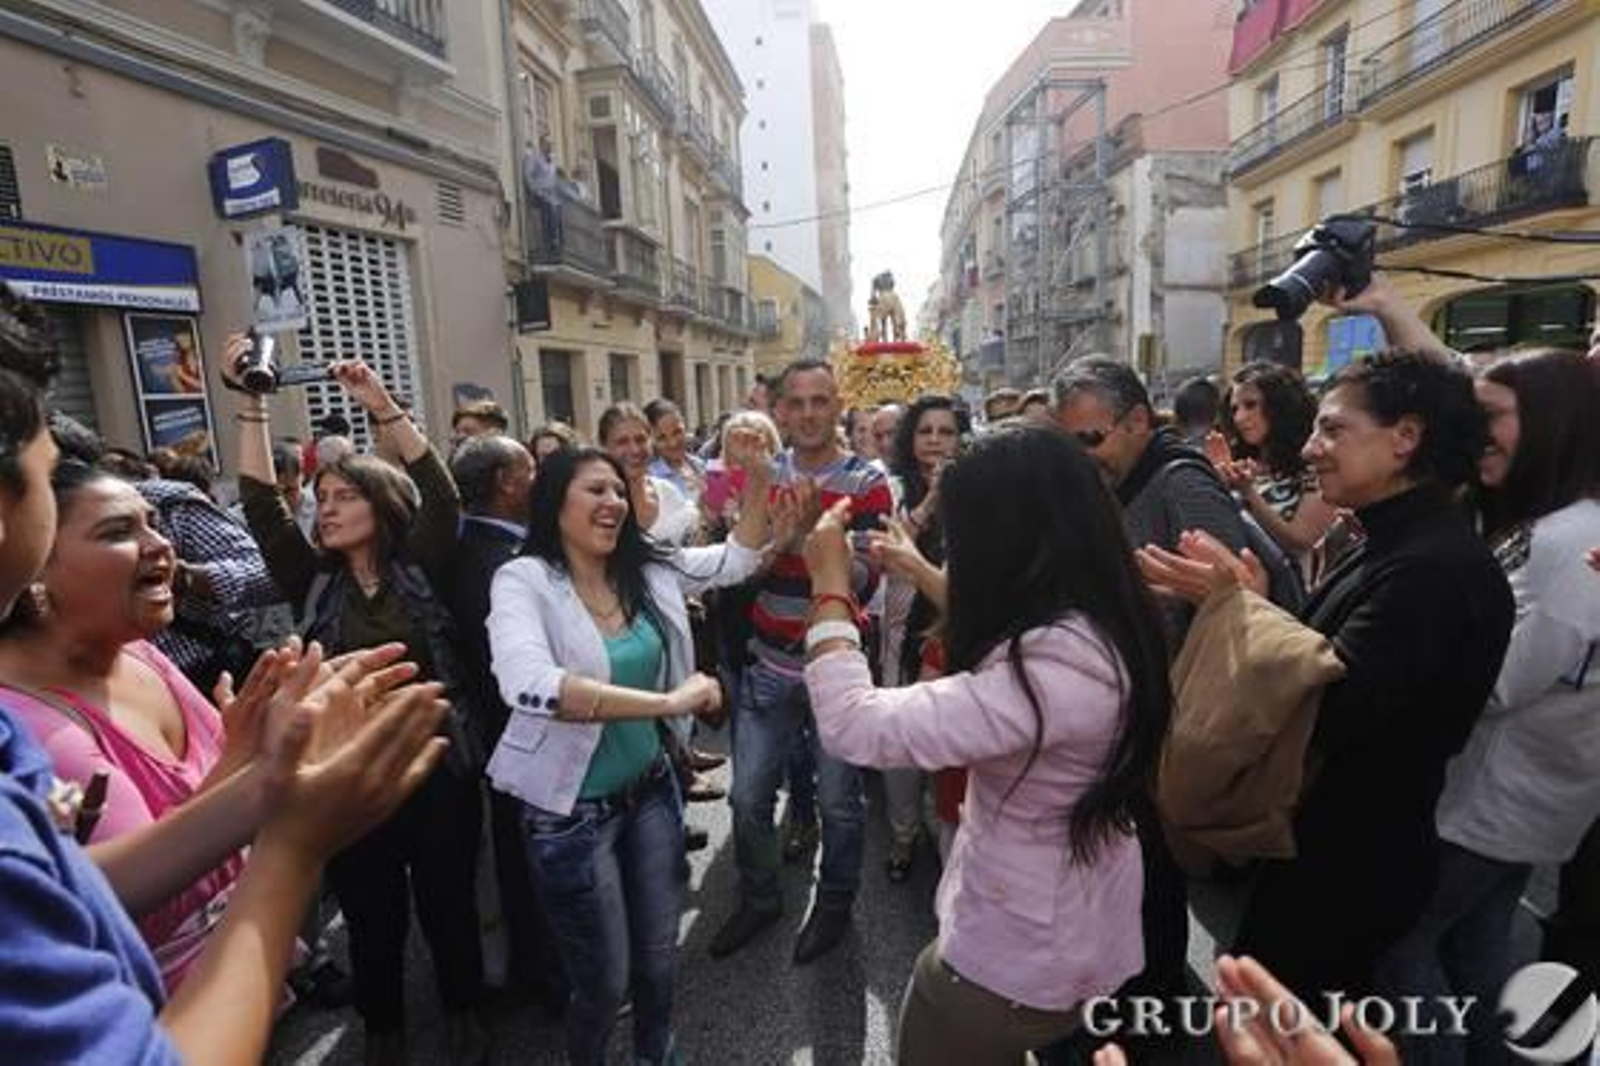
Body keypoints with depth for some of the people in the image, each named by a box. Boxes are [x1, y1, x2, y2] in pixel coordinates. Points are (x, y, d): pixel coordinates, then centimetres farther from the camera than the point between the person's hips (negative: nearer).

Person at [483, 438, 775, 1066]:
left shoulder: (647, 568, -3)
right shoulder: (524, 581, -19)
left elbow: (736, 559, 9)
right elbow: (528, 685, -37)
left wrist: (758, 477, -5)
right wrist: (668, 701, -37)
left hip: (650, 790, 5)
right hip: (572, 812, -5)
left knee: (659, 955, 23)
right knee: (604, 983, 14)